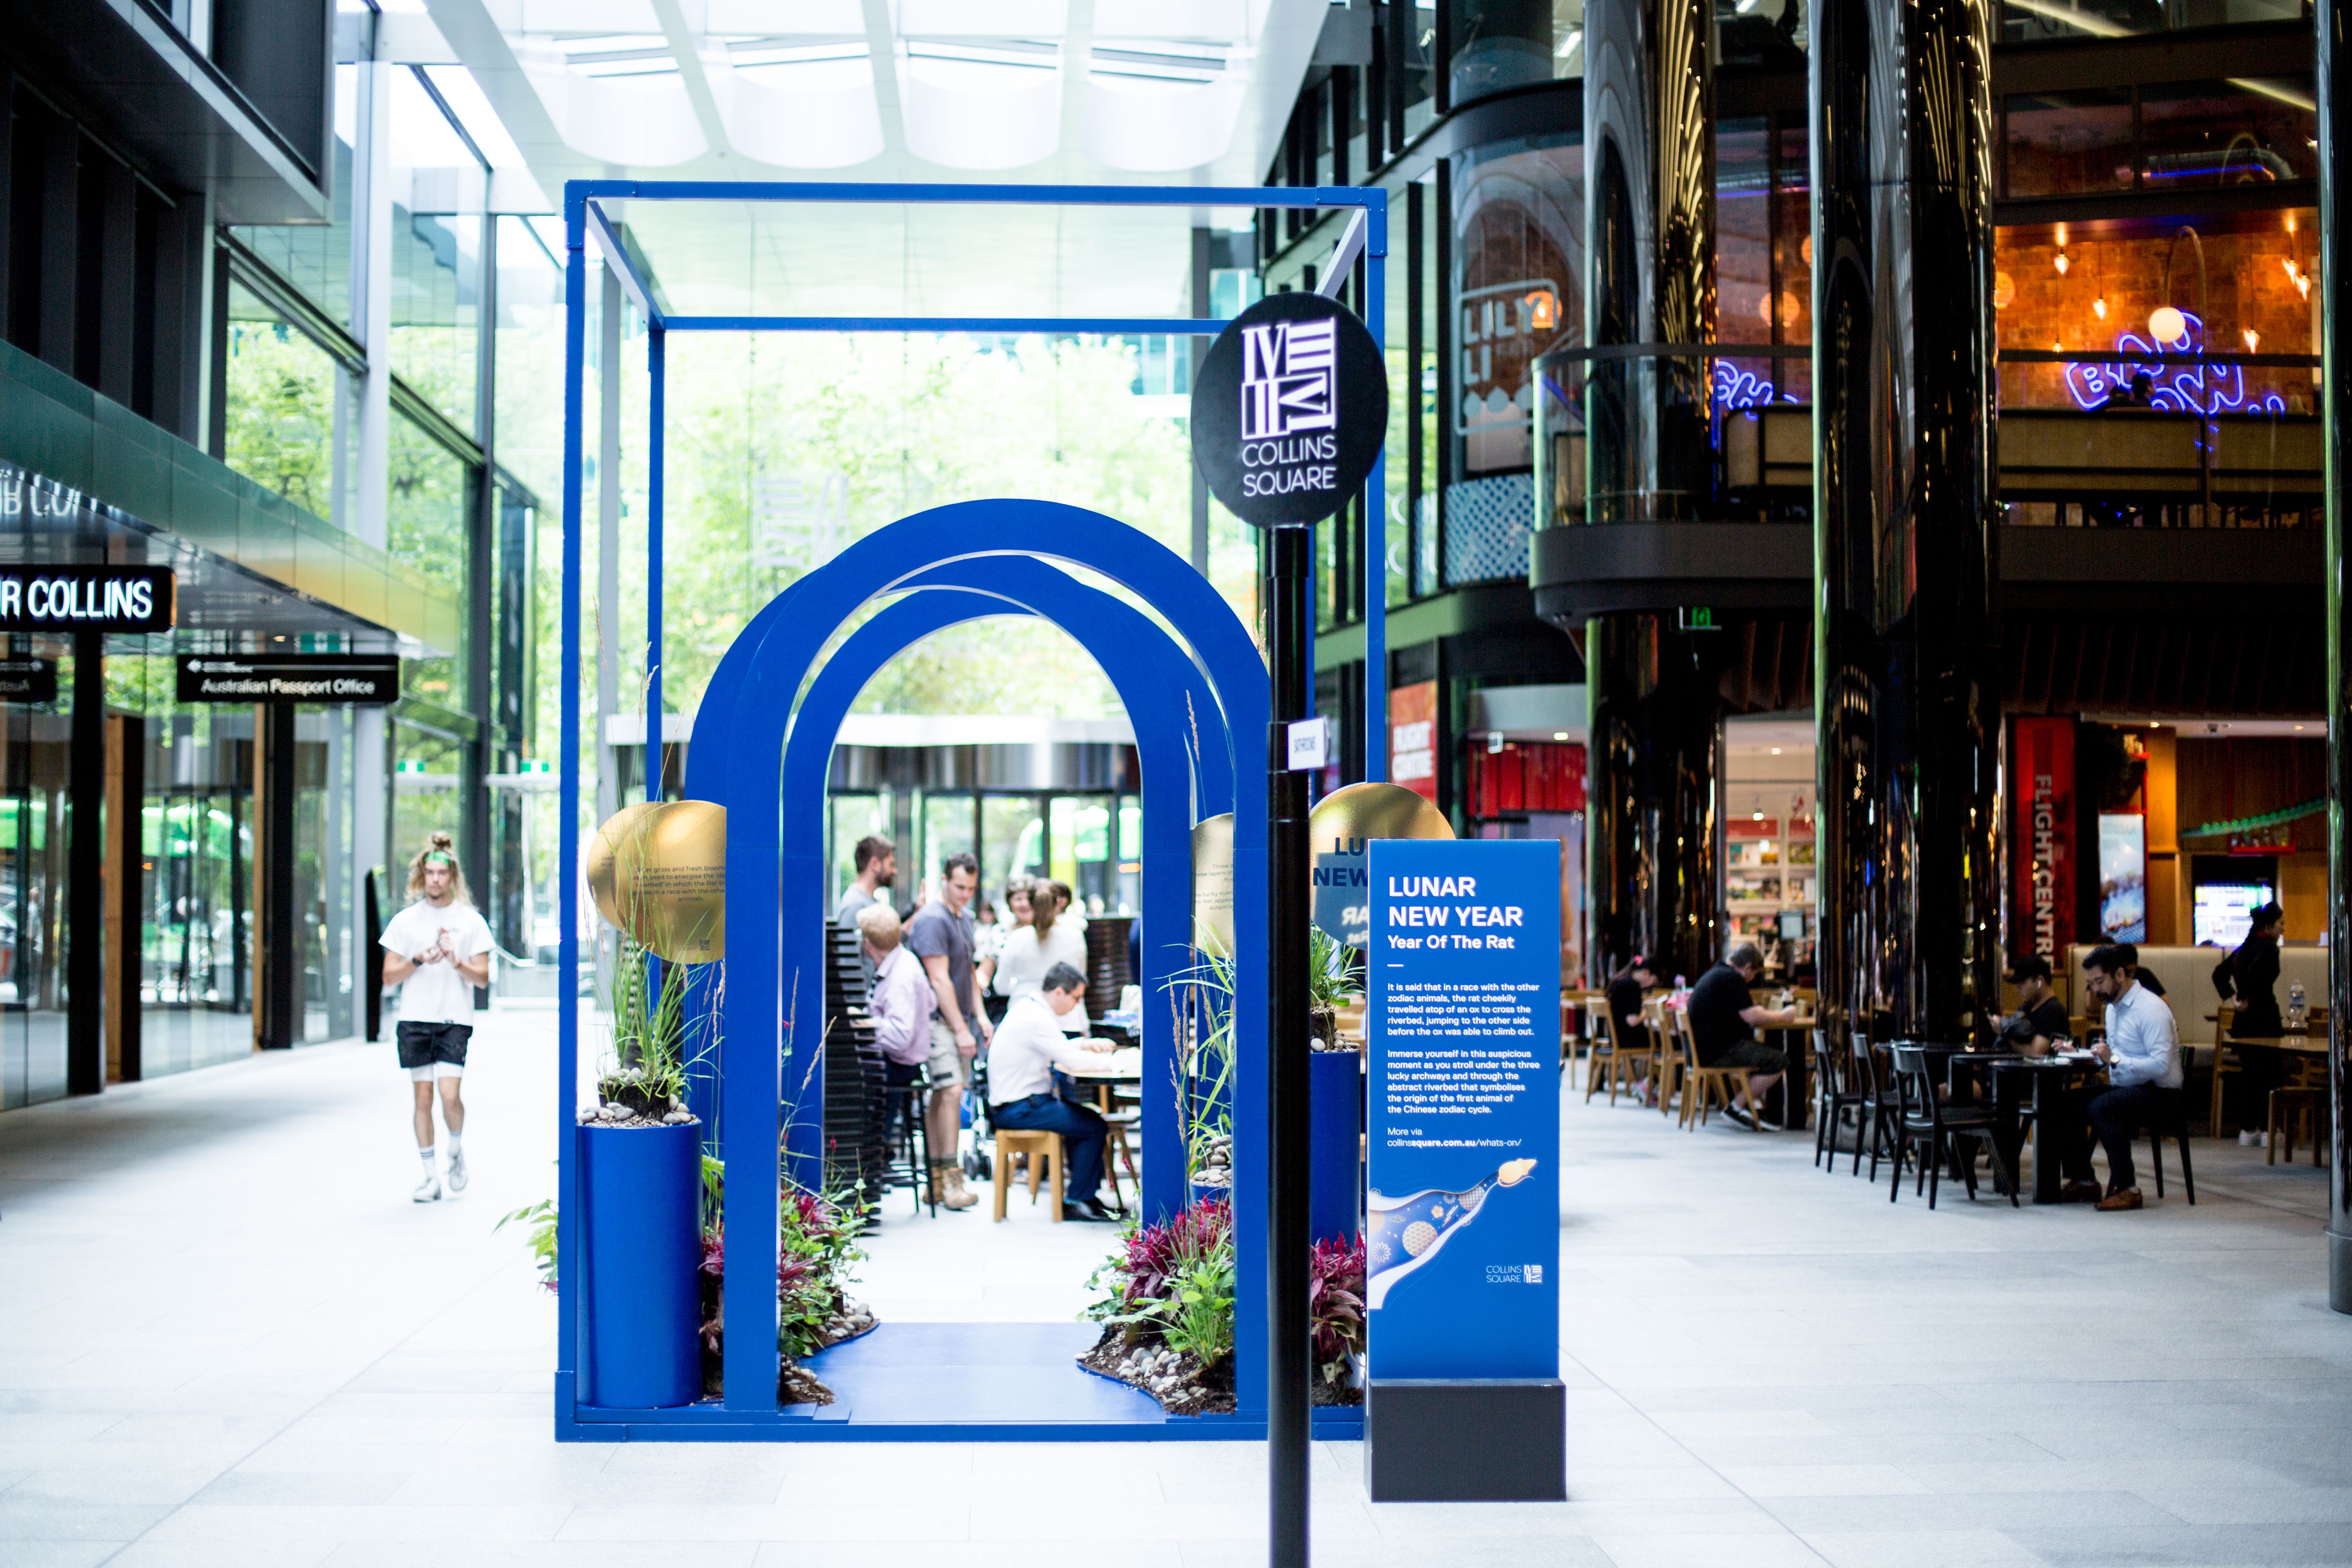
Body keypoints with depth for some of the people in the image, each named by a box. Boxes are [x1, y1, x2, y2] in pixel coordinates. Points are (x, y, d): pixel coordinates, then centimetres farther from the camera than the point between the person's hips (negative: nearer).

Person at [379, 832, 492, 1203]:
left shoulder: (471, 921, 4)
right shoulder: (404, 921, 8)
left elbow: (483, 977, 1)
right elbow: (389, 976, 5)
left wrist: (455, 962, -17)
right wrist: (419, 960, -11)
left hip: (455, 1020, -2)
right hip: (415, 1020, 2)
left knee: (450, 1095, -14)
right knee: (423, 1098, 2)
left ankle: (457, 1150, 15)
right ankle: (431, 1176, 11)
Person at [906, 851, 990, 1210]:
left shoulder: (965, 918, 15)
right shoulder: (932, 920, -14)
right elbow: (940, 980, -17)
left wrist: (979, 1016, 13)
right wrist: (961, 1030, -18)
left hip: (958, 1017, 9)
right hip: (936, 1018, -9)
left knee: (945, 1093, 9)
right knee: (950, 1090, -15)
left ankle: (937, 1176, 12)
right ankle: (950, 1177, -13)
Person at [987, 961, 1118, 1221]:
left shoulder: (1030, 1008, 12)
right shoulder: (1035, 1018, -21)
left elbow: (1061, 1047, 27)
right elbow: (1073, 1061, -23)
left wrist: (1088, 1044, 10)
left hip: (1016, 1102, 11)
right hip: (1019, 1109, -11)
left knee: (1088, 1118, 15)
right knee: (1095, 1127, -13)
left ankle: (1086, 1195, 17)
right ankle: (1075, 1203, -4)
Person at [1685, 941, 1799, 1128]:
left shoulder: (1713, 974, 19)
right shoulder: (1731, 978, -12)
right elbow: (1753, 1017, -17)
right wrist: (1783, 1017, -2)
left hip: (1702, 1049, 11)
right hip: (1717, 1053, -11)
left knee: (1762, 1048, 28)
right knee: (1779, 1061, -11)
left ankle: (1755, 1104, 17)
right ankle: (1736, 1107, -5)